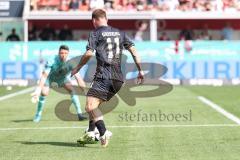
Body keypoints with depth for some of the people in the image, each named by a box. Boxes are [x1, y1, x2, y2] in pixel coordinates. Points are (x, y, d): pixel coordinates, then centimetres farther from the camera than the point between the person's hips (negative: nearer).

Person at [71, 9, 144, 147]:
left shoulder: (95, 34, 3)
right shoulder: (120, 33, 19)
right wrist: (140, 70, 14)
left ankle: (104, 132, -34)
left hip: (104, 77, -7)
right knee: (94, 105, 21)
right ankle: (90, 133, 17)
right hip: (118, 79, 7)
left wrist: (77, 68, 4)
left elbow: (89, 54, -9)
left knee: (90, 106, -15)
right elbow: (133, 50, 12)